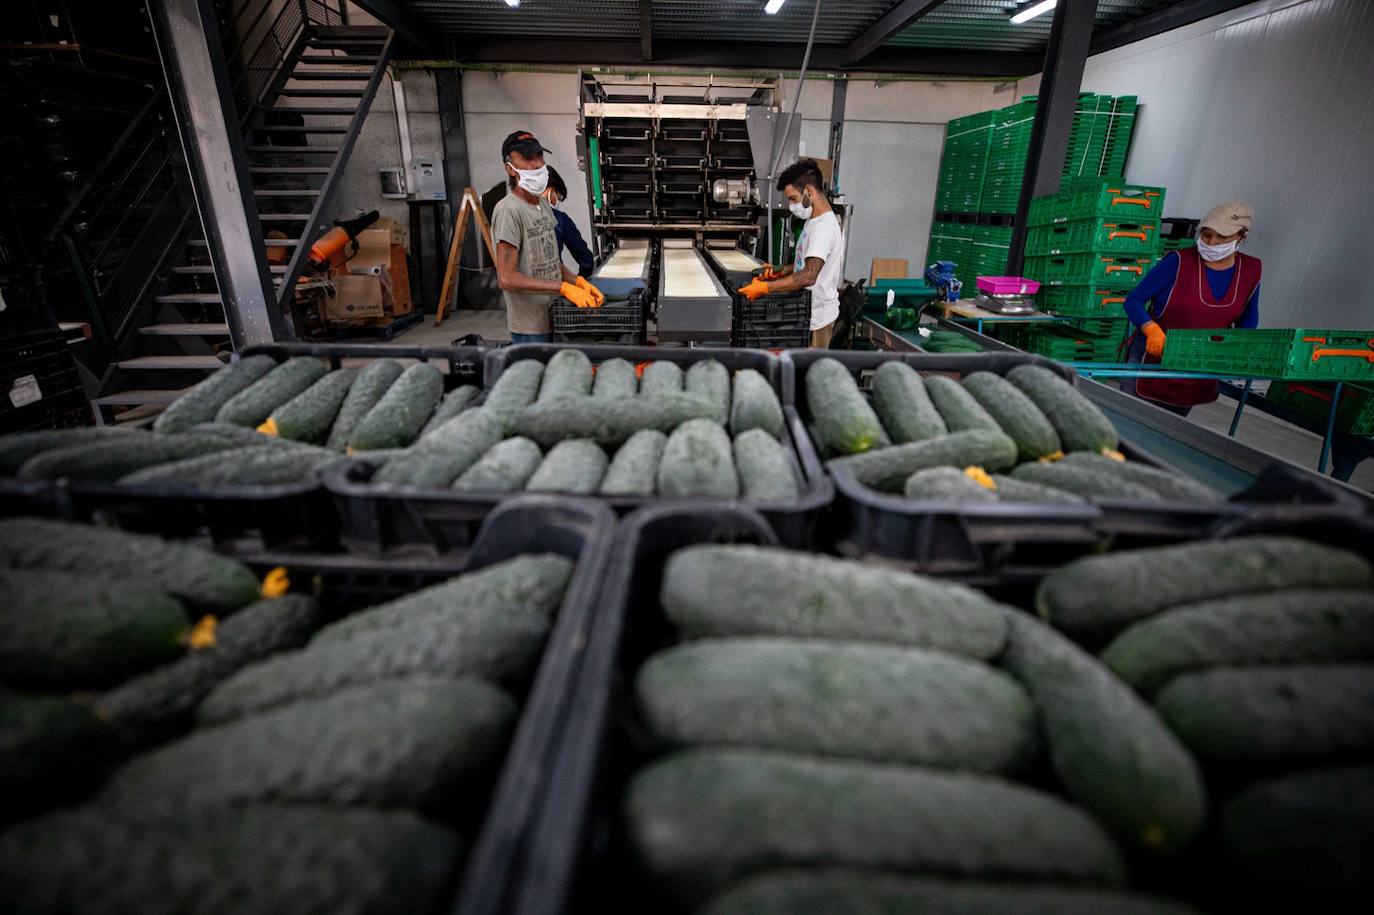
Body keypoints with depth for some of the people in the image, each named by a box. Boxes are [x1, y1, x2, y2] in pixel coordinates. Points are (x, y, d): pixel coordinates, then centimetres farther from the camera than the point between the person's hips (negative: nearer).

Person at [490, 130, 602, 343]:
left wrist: (578, 282, -1)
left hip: (555, 317, 8)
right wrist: (564, 288, -22)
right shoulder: (508, 210, -16)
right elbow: (507, 279, -21)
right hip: (531, 328, -8)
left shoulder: (543, 204, 12)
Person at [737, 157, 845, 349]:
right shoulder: (813, 222, 11)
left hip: (816, 316, -10)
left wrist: (765, 288, -32)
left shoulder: (824, 226, -22)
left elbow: (809, 276, -33)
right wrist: (780, 272, 3)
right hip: (806, 312, 10)